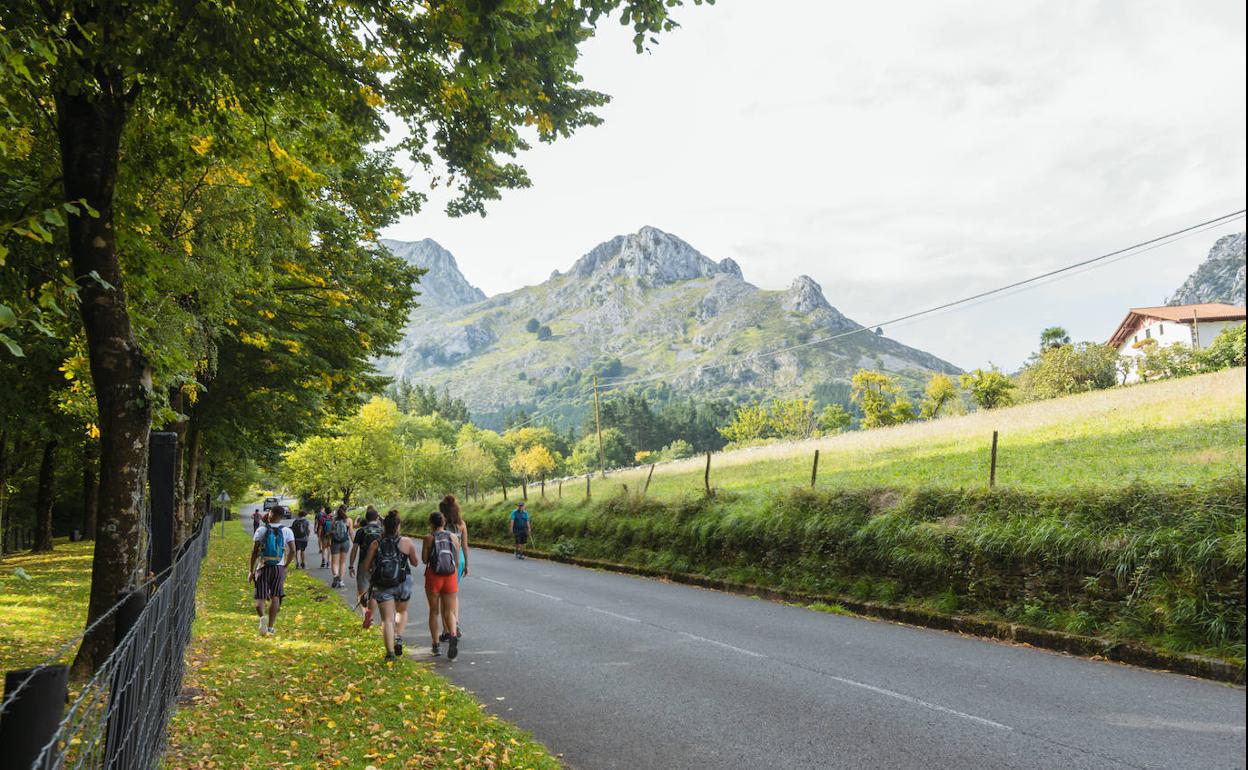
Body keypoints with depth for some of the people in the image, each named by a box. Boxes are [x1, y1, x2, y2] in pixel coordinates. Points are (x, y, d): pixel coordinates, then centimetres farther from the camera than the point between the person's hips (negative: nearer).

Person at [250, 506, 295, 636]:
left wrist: (251, 570, 0)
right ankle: (271, 627, 11)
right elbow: (292, 551, -7)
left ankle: (262, 617, -26)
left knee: (260, 598, 3)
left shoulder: (261, 530, -4)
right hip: (279, 568, 1)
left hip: (263, 567, -1)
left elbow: (254, 551, -5)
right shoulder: (286, 531, -1)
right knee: (275, 597, 12)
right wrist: (285, 565, 7)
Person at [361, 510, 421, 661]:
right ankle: (398, 640, 7)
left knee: (387, 619, 2)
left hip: (382, 586, 0)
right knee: (402, 612, 25)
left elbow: (365, 567, -3)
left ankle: (390, 652, -8)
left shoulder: (375, 544, -6)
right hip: (403, 584, 1)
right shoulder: (406, 542, -7)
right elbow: (416, 563, 4)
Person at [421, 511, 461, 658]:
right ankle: (453, 635, -23)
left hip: (433, 576, -2)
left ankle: (435, 645, 15)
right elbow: (457, 561, 6)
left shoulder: (429, 538, -7)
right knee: (449, 612, 5)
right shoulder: (454, 538, 2)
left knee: (434, 611, 13)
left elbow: (424, 559, -4)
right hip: (451, 577, 2)